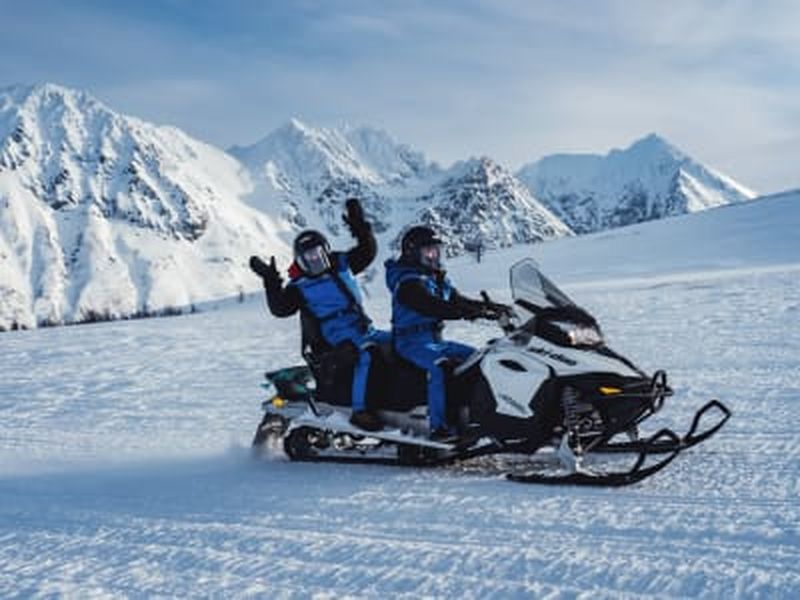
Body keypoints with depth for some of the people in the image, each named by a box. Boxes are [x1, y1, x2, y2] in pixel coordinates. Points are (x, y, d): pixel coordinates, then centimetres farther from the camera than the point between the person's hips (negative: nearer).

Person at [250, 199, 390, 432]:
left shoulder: (341, 264, 14)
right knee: (366, 353, -34)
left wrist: (360, 228, 0)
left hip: (364, 329, 7)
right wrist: (271, 283, -23)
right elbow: (280, 308, -12)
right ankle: (360, 410, -36)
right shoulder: (299, 287, 0)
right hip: (338, 337, -7)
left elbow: (367, 251, 14)